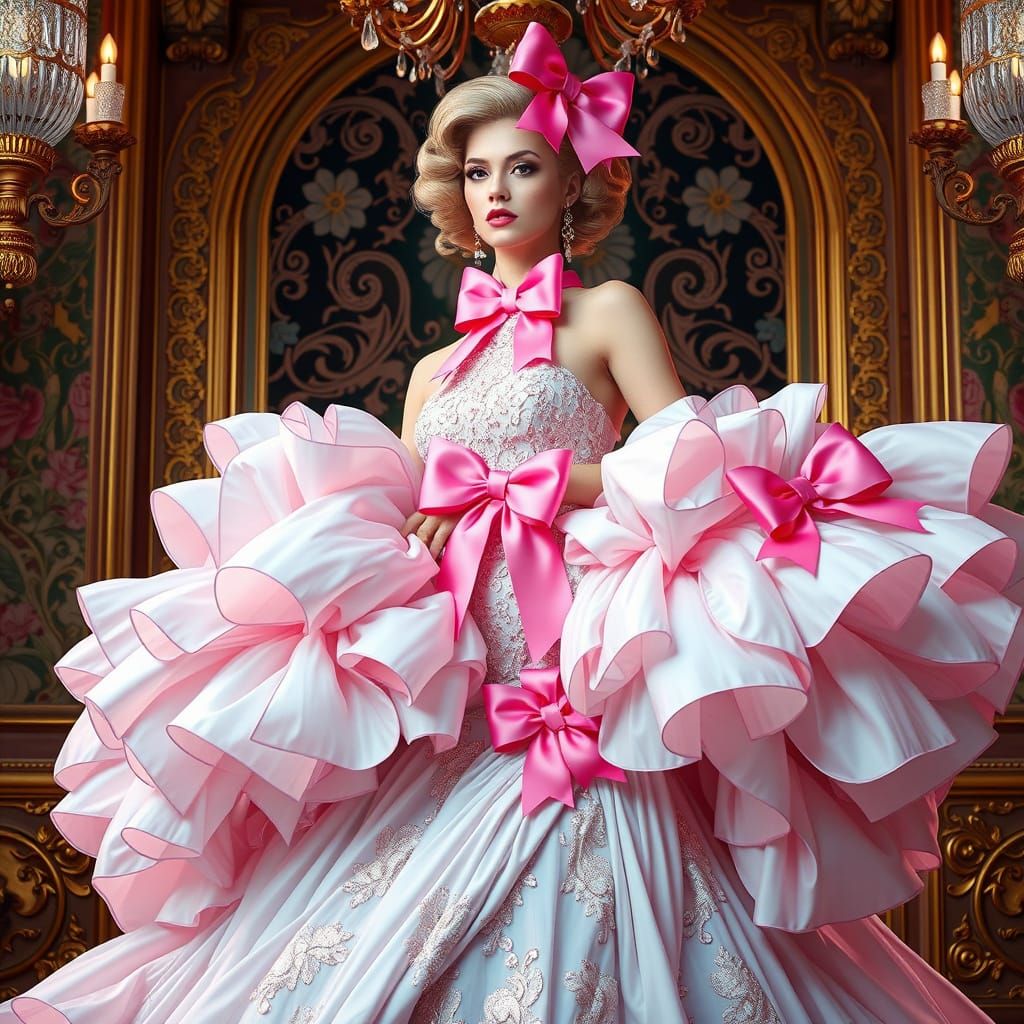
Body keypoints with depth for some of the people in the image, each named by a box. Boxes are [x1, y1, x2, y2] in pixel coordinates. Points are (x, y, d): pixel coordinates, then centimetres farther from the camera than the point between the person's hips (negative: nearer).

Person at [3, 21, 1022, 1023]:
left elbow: (683, 468, -6)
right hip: (433, 707, 5)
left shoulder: (607, 314, 7)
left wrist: (504, 491, -8)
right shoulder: (436, 371, 22)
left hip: (561, 677, -5)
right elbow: (397, 526, 19)